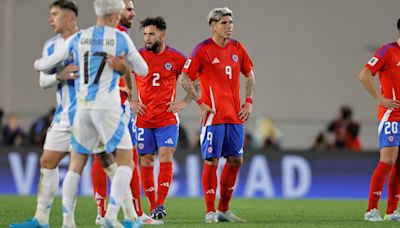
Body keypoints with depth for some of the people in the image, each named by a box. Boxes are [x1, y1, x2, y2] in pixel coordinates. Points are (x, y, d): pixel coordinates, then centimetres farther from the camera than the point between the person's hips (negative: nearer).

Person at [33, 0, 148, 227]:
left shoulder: (78, 38, 8)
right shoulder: (121, 38, 0)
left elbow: (47, 64, 15)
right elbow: (143, 70, 10)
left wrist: (37, 64, 38)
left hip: (83, 107, 4)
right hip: (108, 108, -4)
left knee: (76, 164, 13)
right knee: (126, 162, 0)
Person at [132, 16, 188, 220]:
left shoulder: (176, 58, -1)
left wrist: (184, 102, 1)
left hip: (167, 119, -1)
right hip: (143, 119, 1)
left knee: (166, 156, -14)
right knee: (146, 161, 2)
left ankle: (160, 204, -15)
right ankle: (153, 207, 10)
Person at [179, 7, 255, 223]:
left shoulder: (237, 48, 9)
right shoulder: (203, 49, -7)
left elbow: (249, 75, 22)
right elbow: (185, 78, -6)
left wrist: (248, 101, 11)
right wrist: (201, 103, -11)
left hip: (235, 115, 6)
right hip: (214, 116, -6)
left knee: (236, 160, 6)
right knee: (211, 161, -6)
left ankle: (224, 209, 17)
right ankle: (210, 212, 0)